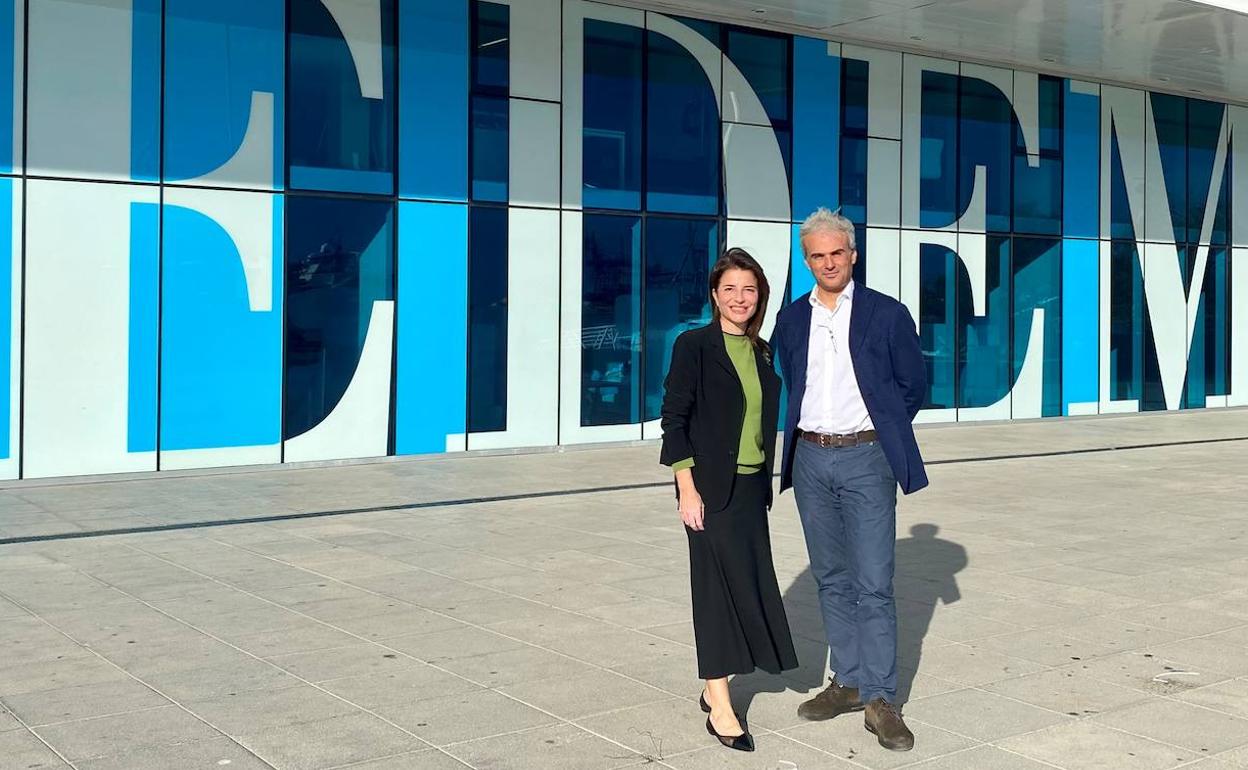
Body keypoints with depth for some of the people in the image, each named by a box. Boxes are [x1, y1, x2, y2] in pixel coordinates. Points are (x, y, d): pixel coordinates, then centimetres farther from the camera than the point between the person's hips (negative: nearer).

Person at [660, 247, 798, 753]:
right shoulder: (694, 346, -8)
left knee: (749, 583, 9)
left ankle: (714, 688, 24)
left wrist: (766, 483, 14)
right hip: (712, 487, -6)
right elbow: (674, 420, -11)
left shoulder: (762, 352, 10)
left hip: (751, 486, 6)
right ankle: (720, 710, 2)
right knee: (721, 584, -4)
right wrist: (688, 488, -16)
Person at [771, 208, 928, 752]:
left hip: (865, 458, -4)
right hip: (810, 458, 4)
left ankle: (880, 700, 0)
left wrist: (880, 428, 4)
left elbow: (914, 386, 4)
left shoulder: (887, 314, -2)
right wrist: (801, 431, 8)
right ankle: (849, 682, 21)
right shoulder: (792, 319, 8)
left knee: (873, 583, -6)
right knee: (831, 579, 11)